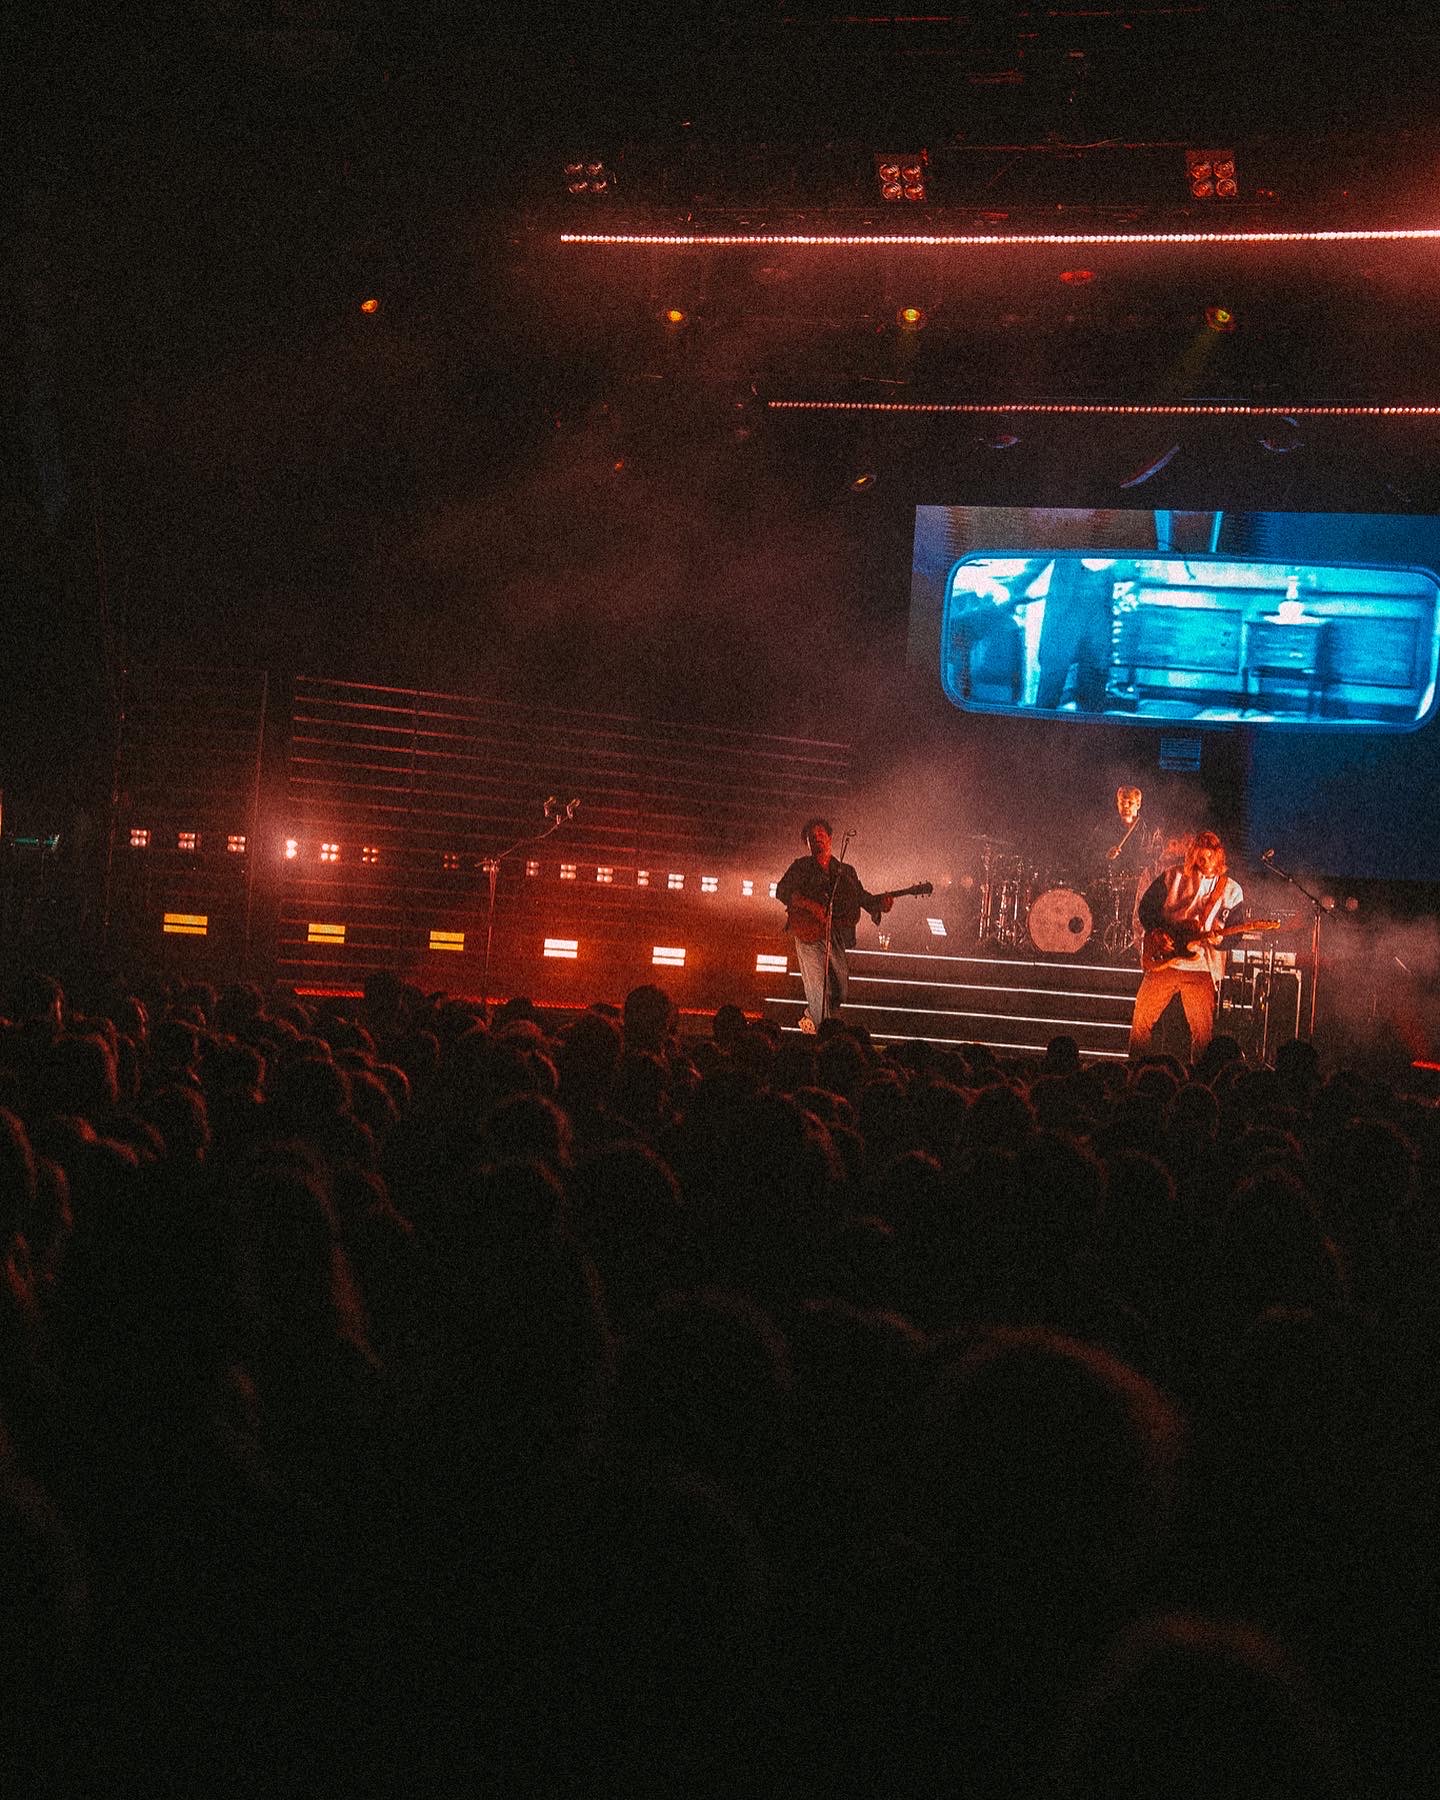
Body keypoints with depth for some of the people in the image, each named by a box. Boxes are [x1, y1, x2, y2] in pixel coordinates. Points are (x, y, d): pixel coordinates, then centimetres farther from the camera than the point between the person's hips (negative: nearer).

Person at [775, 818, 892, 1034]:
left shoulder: (846, 871, 18)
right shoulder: (801, 867, 7)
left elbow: (862, 897, 12)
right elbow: (782, 891, -7)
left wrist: (880, 902, -10)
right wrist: (810, 906, -20)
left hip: (836, 935, 4)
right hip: (808, 934, -4)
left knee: (838, 991, 4)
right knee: (818, 989, -13)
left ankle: (809, 1019, 27)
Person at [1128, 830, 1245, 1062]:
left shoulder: (1232, 891, 5)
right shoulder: (1173, 877, 4)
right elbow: (1146, 905, 8)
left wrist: (1219, 938, -17)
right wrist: (1155, 933, -7)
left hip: (1202, 969, -1)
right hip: (1163, 961, 1)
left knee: (1203, 1032, -2)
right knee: (1142, 1019, 3)